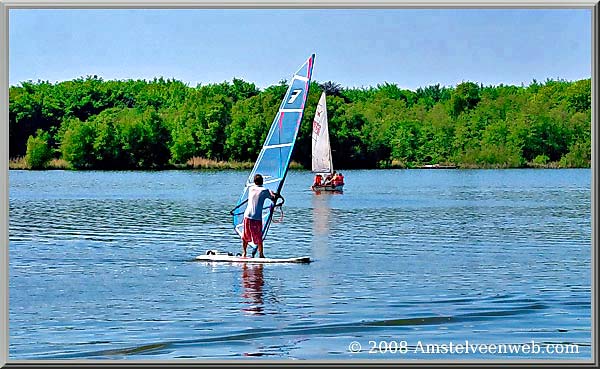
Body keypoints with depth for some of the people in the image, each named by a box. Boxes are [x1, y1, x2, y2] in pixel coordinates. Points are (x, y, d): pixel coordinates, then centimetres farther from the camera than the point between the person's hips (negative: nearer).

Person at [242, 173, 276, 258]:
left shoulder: (250, 189, 12)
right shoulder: (264, 191, -2)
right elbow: (274, 199, 4)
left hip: (247, 216, 4)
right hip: (257, 218, -4)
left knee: (245, 237, 14)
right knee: (258, 238, 3)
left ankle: (244, 253, 15)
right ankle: (261, 254, 5)